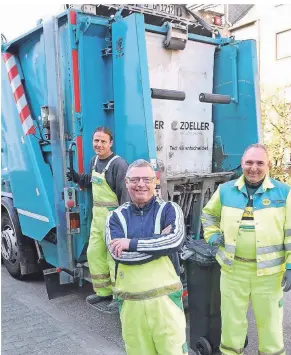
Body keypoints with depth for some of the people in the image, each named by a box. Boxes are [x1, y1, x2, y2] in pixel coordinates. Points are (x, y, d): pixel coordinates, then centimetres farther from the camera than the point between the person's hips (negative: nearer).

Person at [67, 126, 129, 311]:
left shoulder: (118, 164, -18)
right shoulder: (95, 160, 10)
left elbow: (125, 194, -21)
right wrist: (77, 177, 7)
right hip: (97, 214, 9)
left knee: (114, 256, -1)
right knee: (94, 253, 16)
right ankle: (104, 291, 32)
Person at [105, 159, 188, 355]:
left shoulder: (169, 209, -2)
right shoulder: (116, 217, 2)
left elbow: (176, 240, -21)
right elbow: (118, 253, -14)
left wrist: (132, 243, -17)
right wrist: (161, 242, -16)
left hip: (165, 298, -2)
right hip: (130, 302, 2)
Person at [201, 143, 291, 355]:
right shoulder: (225, 190, 2)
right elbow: (208, 214, 19)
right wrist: (212, 235, 4)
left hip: (269, 271, -1)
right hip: (233, 269, 2)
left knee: (270, 322, 14)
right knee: (231, 320, 16)